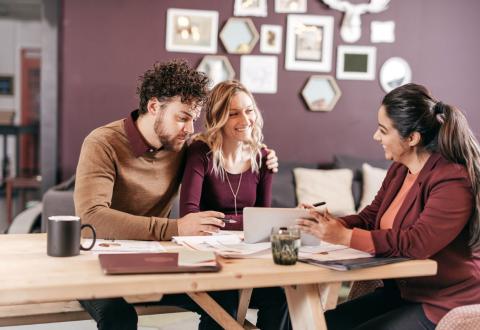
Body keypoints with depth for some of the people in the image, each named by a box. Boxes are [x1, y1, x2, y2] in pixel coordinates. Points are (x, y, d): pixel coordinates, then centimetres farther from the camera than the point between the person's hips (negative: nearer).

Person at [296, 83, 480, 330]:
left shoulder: (453, 182, -21)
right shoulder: (399, 169, 7)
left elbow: (416, 244, -29)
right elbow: (370, 218, 8)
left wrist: (345, 237, -28)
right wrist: (331, 224, -11)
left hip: (443, 305, -8)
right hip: (400, 291, 8)